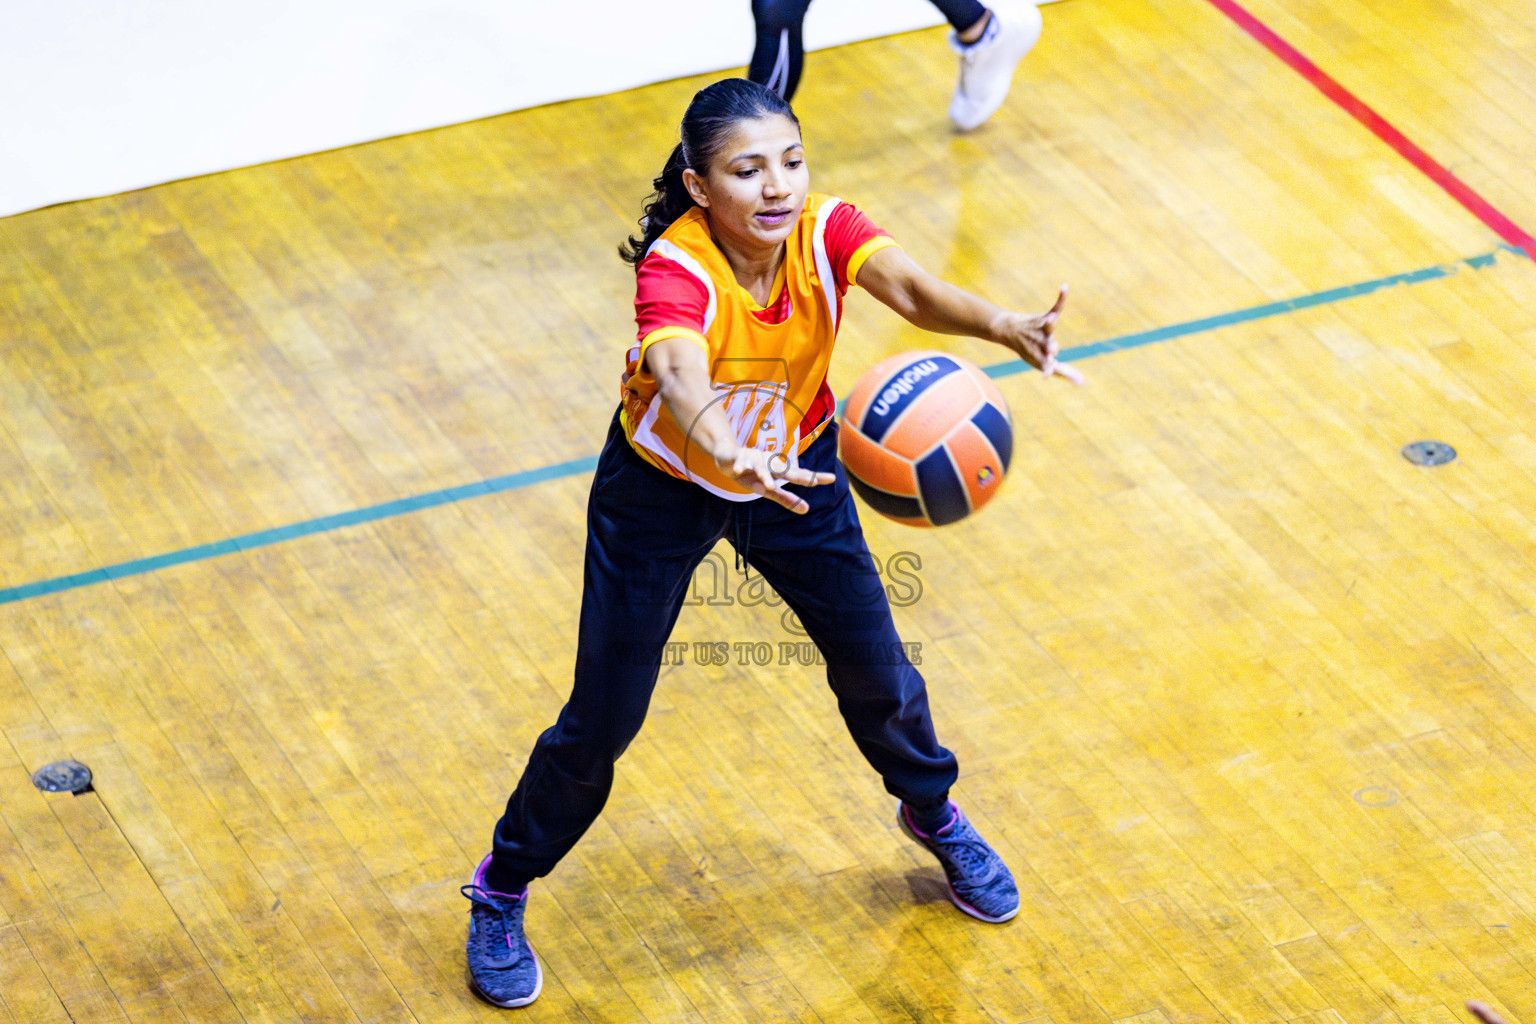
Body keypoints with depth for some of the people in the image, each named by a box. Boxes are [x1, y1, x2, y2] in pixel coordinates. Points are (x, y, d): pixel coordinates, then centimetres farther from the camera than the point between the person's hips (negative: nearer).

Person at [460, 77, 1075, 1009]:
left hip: (795, 468, 4)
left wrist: (1003, 326, -65)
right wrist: (732, 459, -77)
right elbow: (679, 377, -55)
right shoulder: (675, 269, -35)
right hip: (664, 487, -4)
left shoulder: (825, 231, -24)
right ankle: (502, 892, 26)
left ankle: (934, 815, 43)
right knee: (603, 717, 1)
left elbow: (910, 287, -44)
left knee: (875, 663, 11)